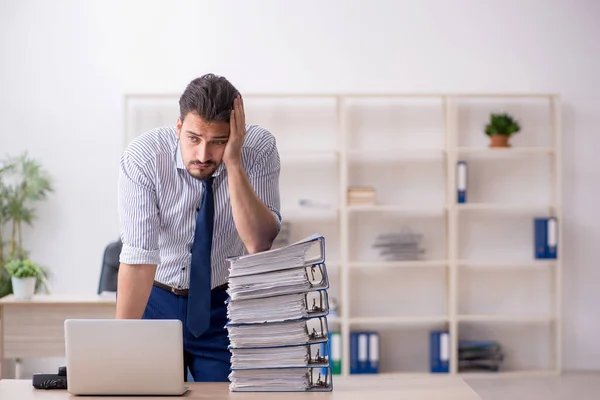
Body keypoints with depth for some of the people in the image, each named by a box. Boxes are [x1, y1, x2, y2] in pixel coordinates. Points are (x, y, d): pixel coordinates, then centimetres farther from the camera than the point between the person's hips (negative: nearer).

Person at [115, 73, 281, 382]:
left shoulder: (259, 148, -19)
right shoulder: (142, 156, -23)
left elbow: (260, 243, -29)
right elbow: (138, 255, -29)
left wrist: (233, 162, -36)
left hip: (225, 306, 1)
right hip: (154, 301, -1)